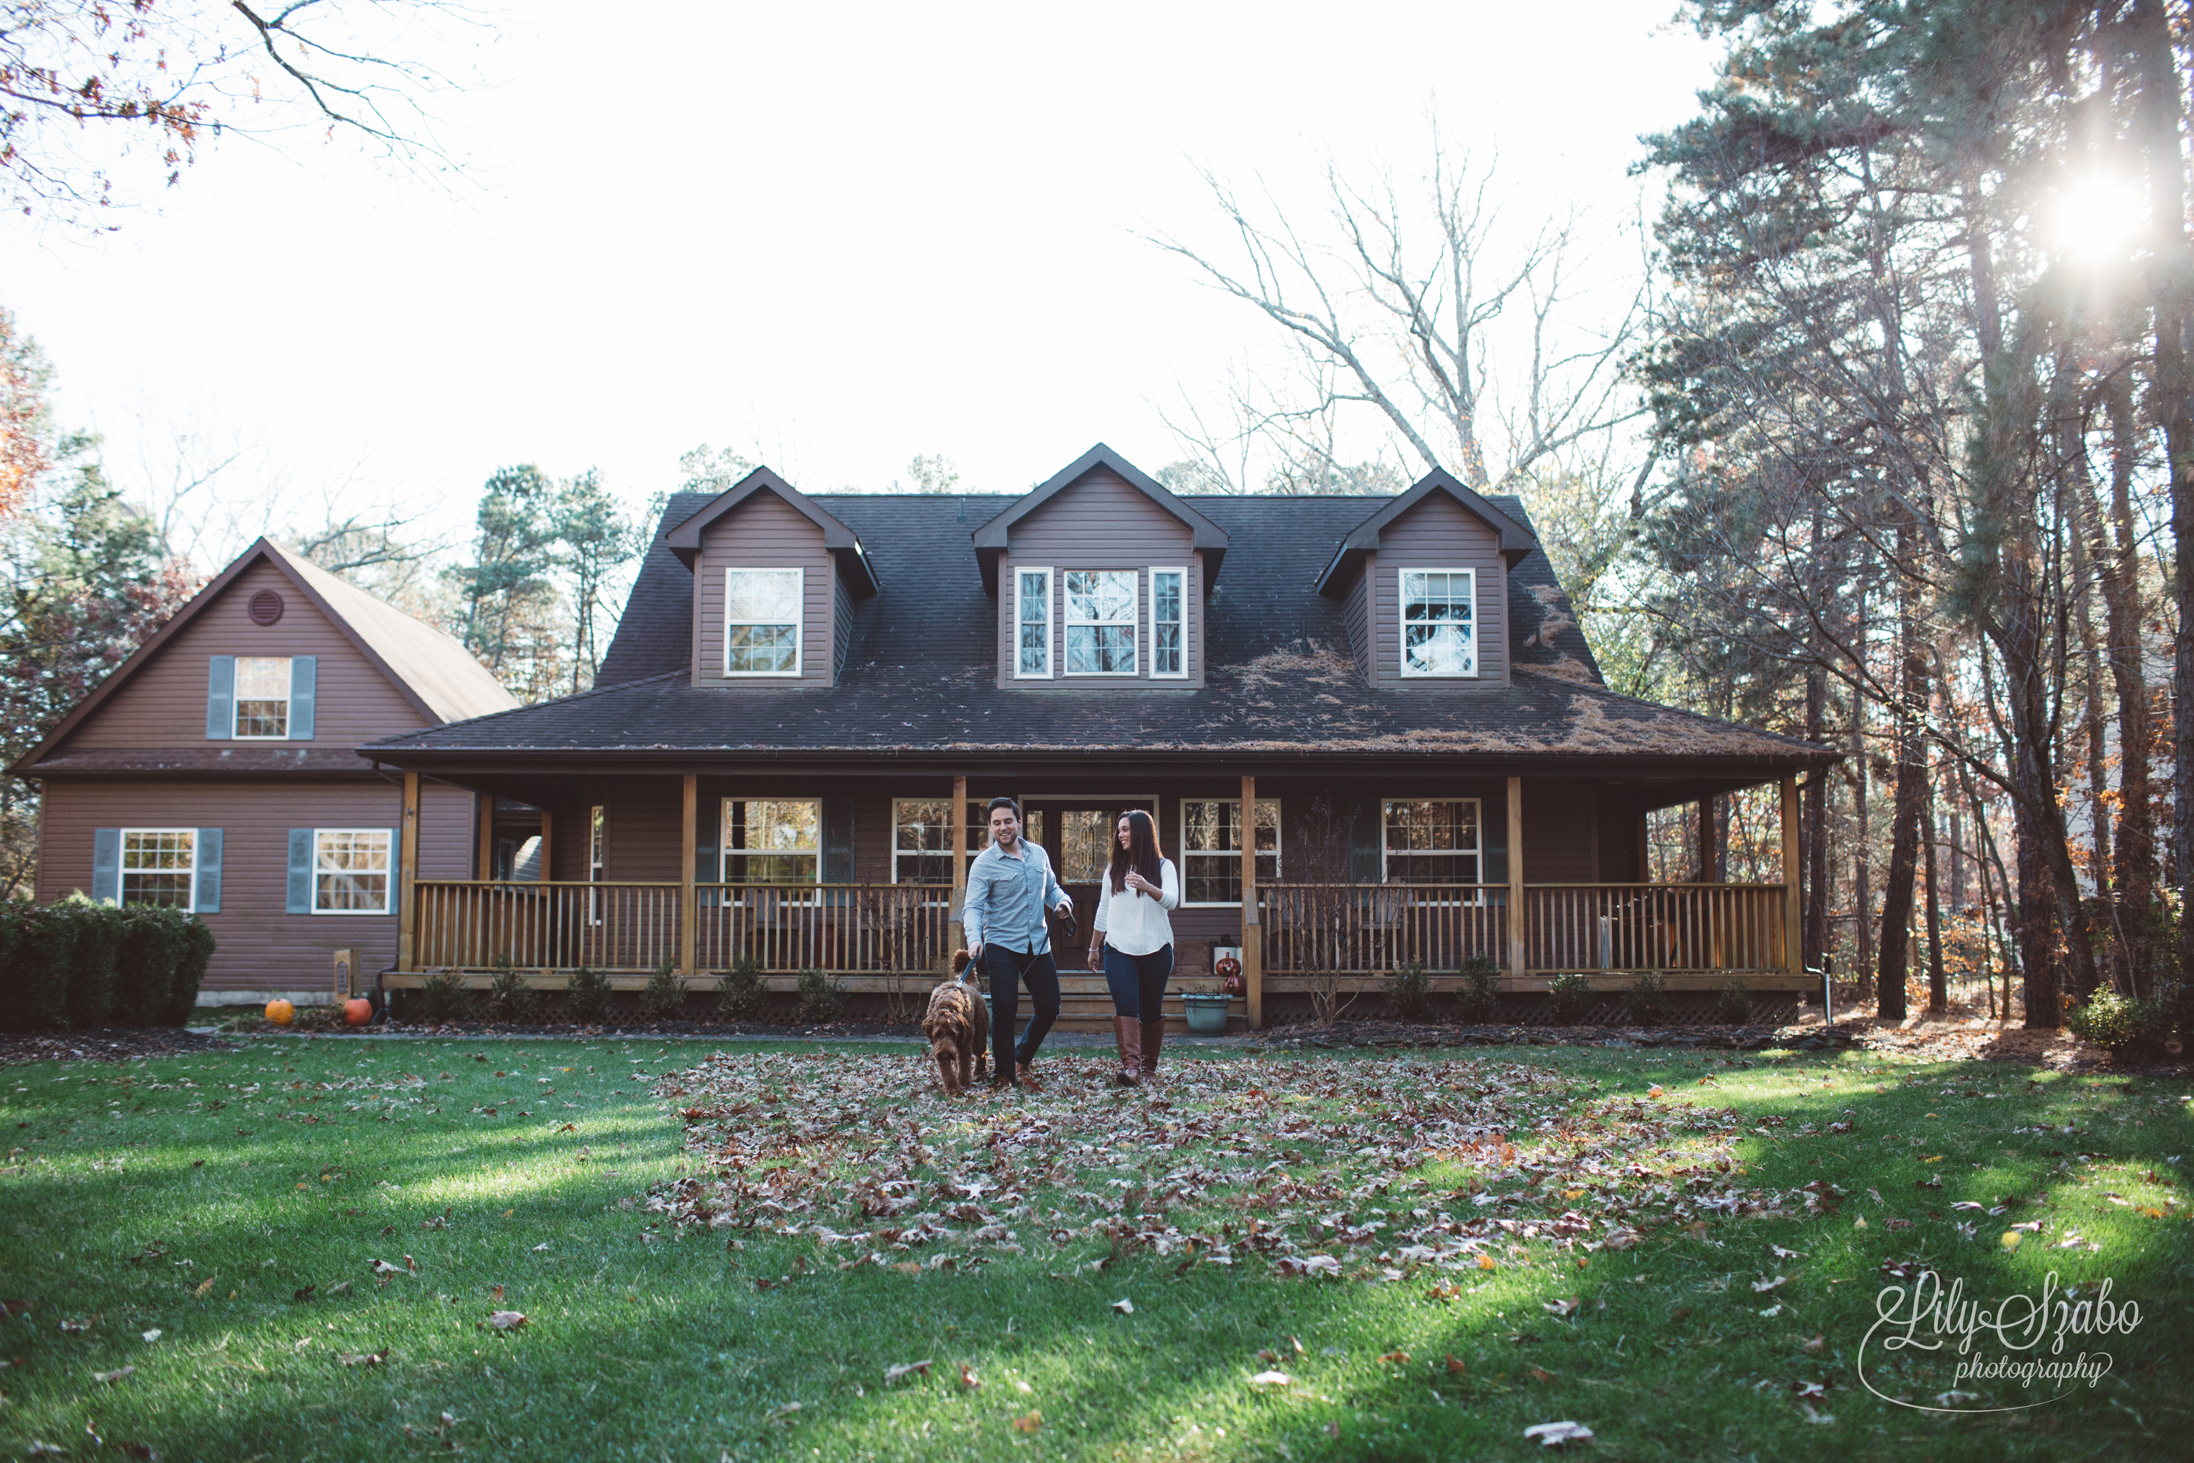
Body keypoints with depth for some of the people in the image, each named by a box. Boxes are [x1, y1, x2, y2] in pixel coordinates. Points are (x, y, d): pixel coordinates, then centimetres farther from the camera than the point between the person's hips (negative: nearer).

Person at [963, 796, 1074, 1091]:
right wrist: (974, 939, -32)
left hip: (1038, 945, 5)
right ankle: (1003, 1073, 6)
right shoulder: (984, 863, -7)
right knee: (1004, 1009, -9)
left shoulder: (1038, 854, 9)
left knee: (1049, 1008, 7)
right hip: (1001, 947, -5)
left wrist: (1062, 901, -3)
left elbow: (1051, 888, 20)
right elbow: (973, 907, -15)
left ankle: (1021, 1060, 29)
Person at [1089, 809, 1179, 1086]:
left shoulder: (1163, 866, 3)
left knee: (1151, 1010, 5)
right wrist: (1093, 949, 20)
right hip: (1119, 949, 1)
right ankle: (1130, 1066, -24)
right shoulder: (1114, 870, 13)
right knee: (1125, 1006, -14)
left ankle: (1150, 1064, 20)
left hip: (1156, 949, -1)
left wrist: (1147, 887, -32)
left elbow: (1171, 900, -13)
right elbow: (1103, 912, 19)